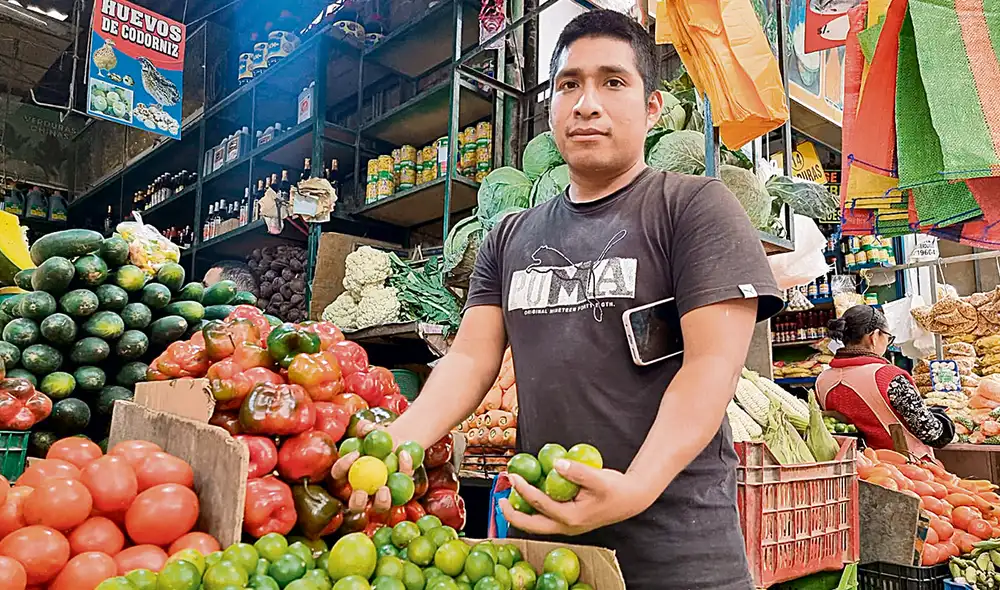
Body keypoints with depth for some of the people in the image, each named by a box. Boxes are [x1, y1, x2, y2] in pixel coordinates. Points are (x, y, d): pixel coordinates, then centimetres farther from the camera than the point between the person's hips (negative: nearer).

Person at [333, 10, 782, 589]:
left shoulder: (696, 206, -4)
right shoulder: (510, 237, 11)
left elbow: (712, 364, -13)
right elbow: (471, 359, 4)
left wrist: (636, 487, -27)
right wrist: (400, 439, -14)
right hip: (537, 527, 5)